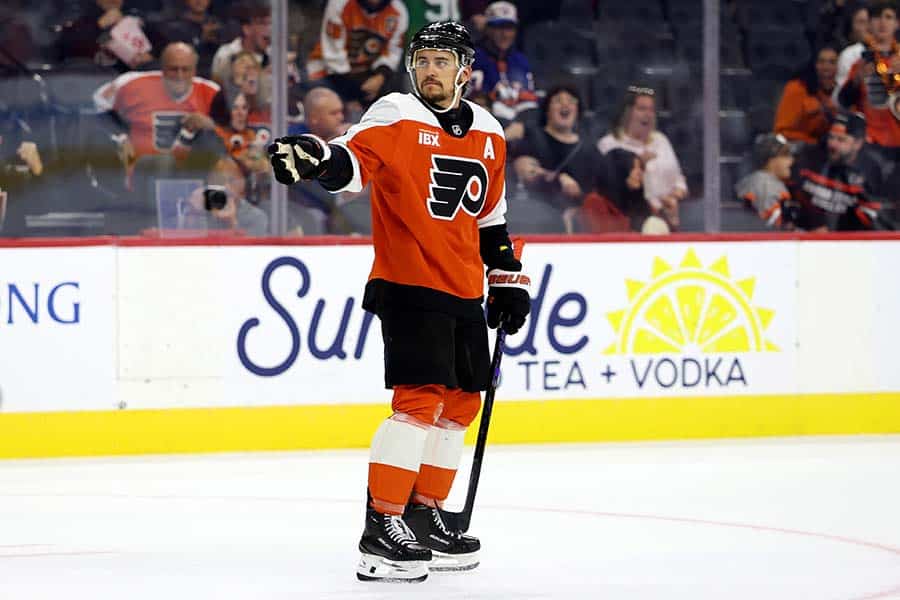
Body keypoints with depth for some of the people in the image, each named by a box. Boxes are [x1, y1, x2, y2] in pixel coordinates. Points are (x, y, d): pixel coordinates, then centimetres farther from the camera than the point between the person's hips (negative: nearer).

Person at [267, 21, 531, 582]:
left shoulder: (488, 134, 12)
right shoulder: (396, 117, -8)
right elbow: (353, 161, -26)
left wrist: (508, 279, 21)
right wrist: (316, 158, -47)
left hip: (464, 292, 7)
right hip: (408, 283, -7)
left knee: (460, 402, 11)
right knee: (420, 398, -16)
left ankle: (424, 516, 24)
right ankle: (381, 530, -15)